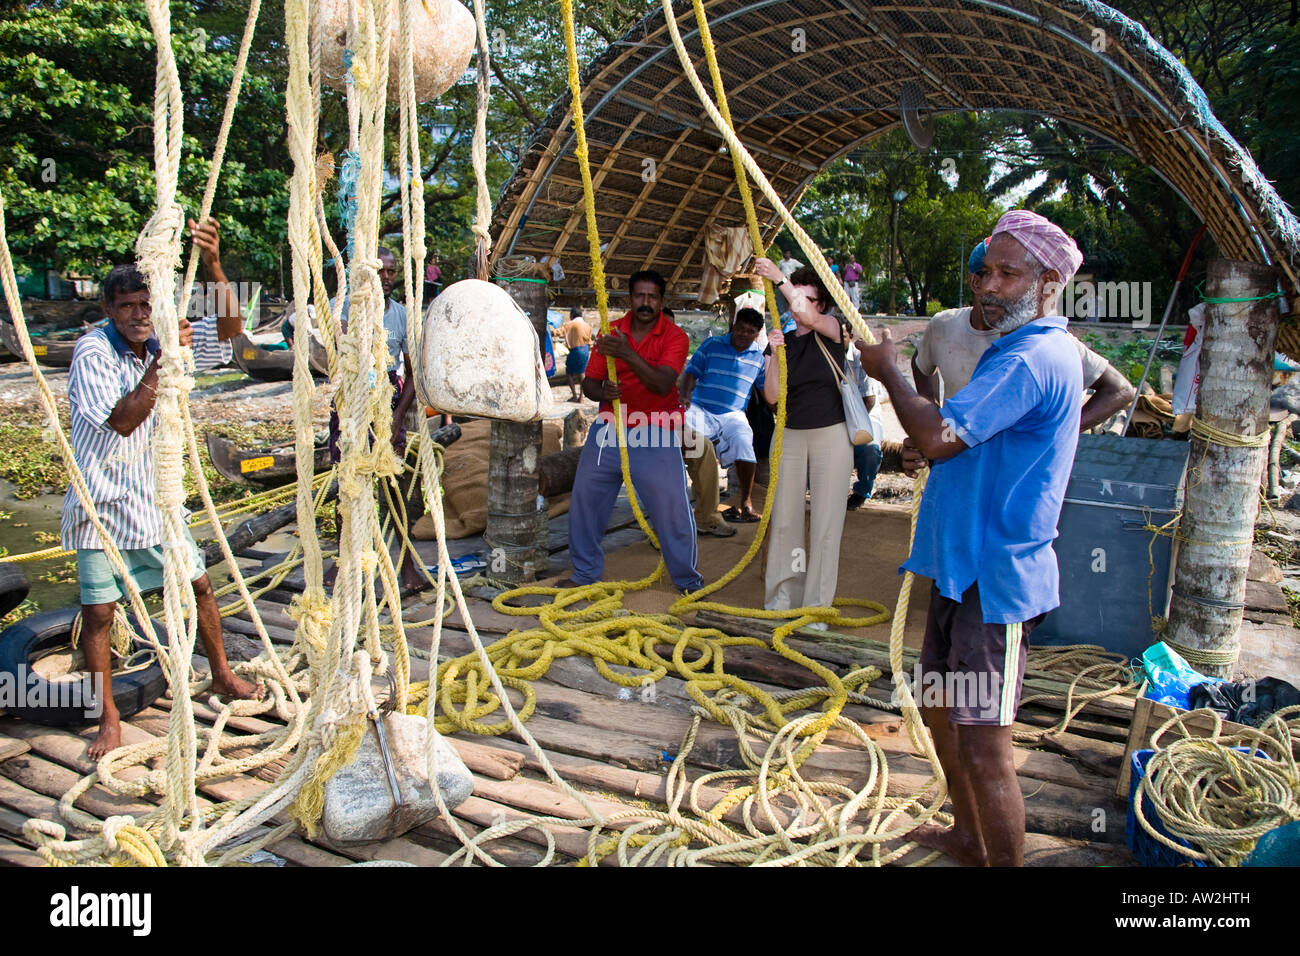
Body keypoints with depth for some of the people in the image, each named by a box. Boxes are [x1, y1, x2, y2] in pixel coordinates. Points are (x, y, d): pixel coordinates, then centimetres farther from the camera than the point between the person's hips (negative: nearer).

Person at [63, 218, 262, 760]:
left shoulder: (164, 342, 0)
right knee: (98, 610, 0)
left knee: (198, 584, 12)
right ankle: (109, 718, 16)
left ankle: (222, 676, 32)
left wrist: (213, 265, -22)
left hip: (154, 498, 5)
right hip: (103, 504, -5)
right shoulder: (92, 352, -15)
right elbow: (122, 420, -25)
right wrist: (161, 362, -28)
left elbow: (228, 328, -9)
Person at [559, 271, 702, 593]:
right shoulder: (610, 333, 3)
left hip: (656, 434, -4)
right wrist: (602, 391, -22)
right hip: (609, 429, 4)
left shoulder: (675, 337, -7)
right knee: (585, 498, 6)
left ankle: (688, 581, 12)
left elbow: (663, 384, -23)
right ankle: (585, 572, 25)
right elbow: (588, 384, 2)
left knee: (672, 506, -5)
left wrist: (627, 354, -35)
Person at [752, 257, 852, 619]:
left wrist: (778, 277, -25)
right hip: (789, 436, 3)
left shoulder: (830, 332, -1)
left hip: (830, 436, -3)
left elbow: (807, 316, -26)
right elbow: (771, 396, -3)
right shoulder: (781, 340, 8)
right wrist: (775, 354, -15)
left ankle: (817, 608, 6)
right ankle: (782, 599, 13)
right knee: (784, 519, 3)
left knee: (825, 524, -2)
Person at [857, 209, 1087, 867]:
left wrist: (889, 372, -10)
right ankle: (968, 837, 40)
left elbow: (940, 436, -26)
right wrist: (935, 449, 7)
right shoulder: (1020, 349, 16)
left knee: (982, 744, -5)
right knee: (942, 710, 22)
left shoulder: (1034, 359, -19)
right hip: (963, 566, 11)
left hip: (996, 577, -11)